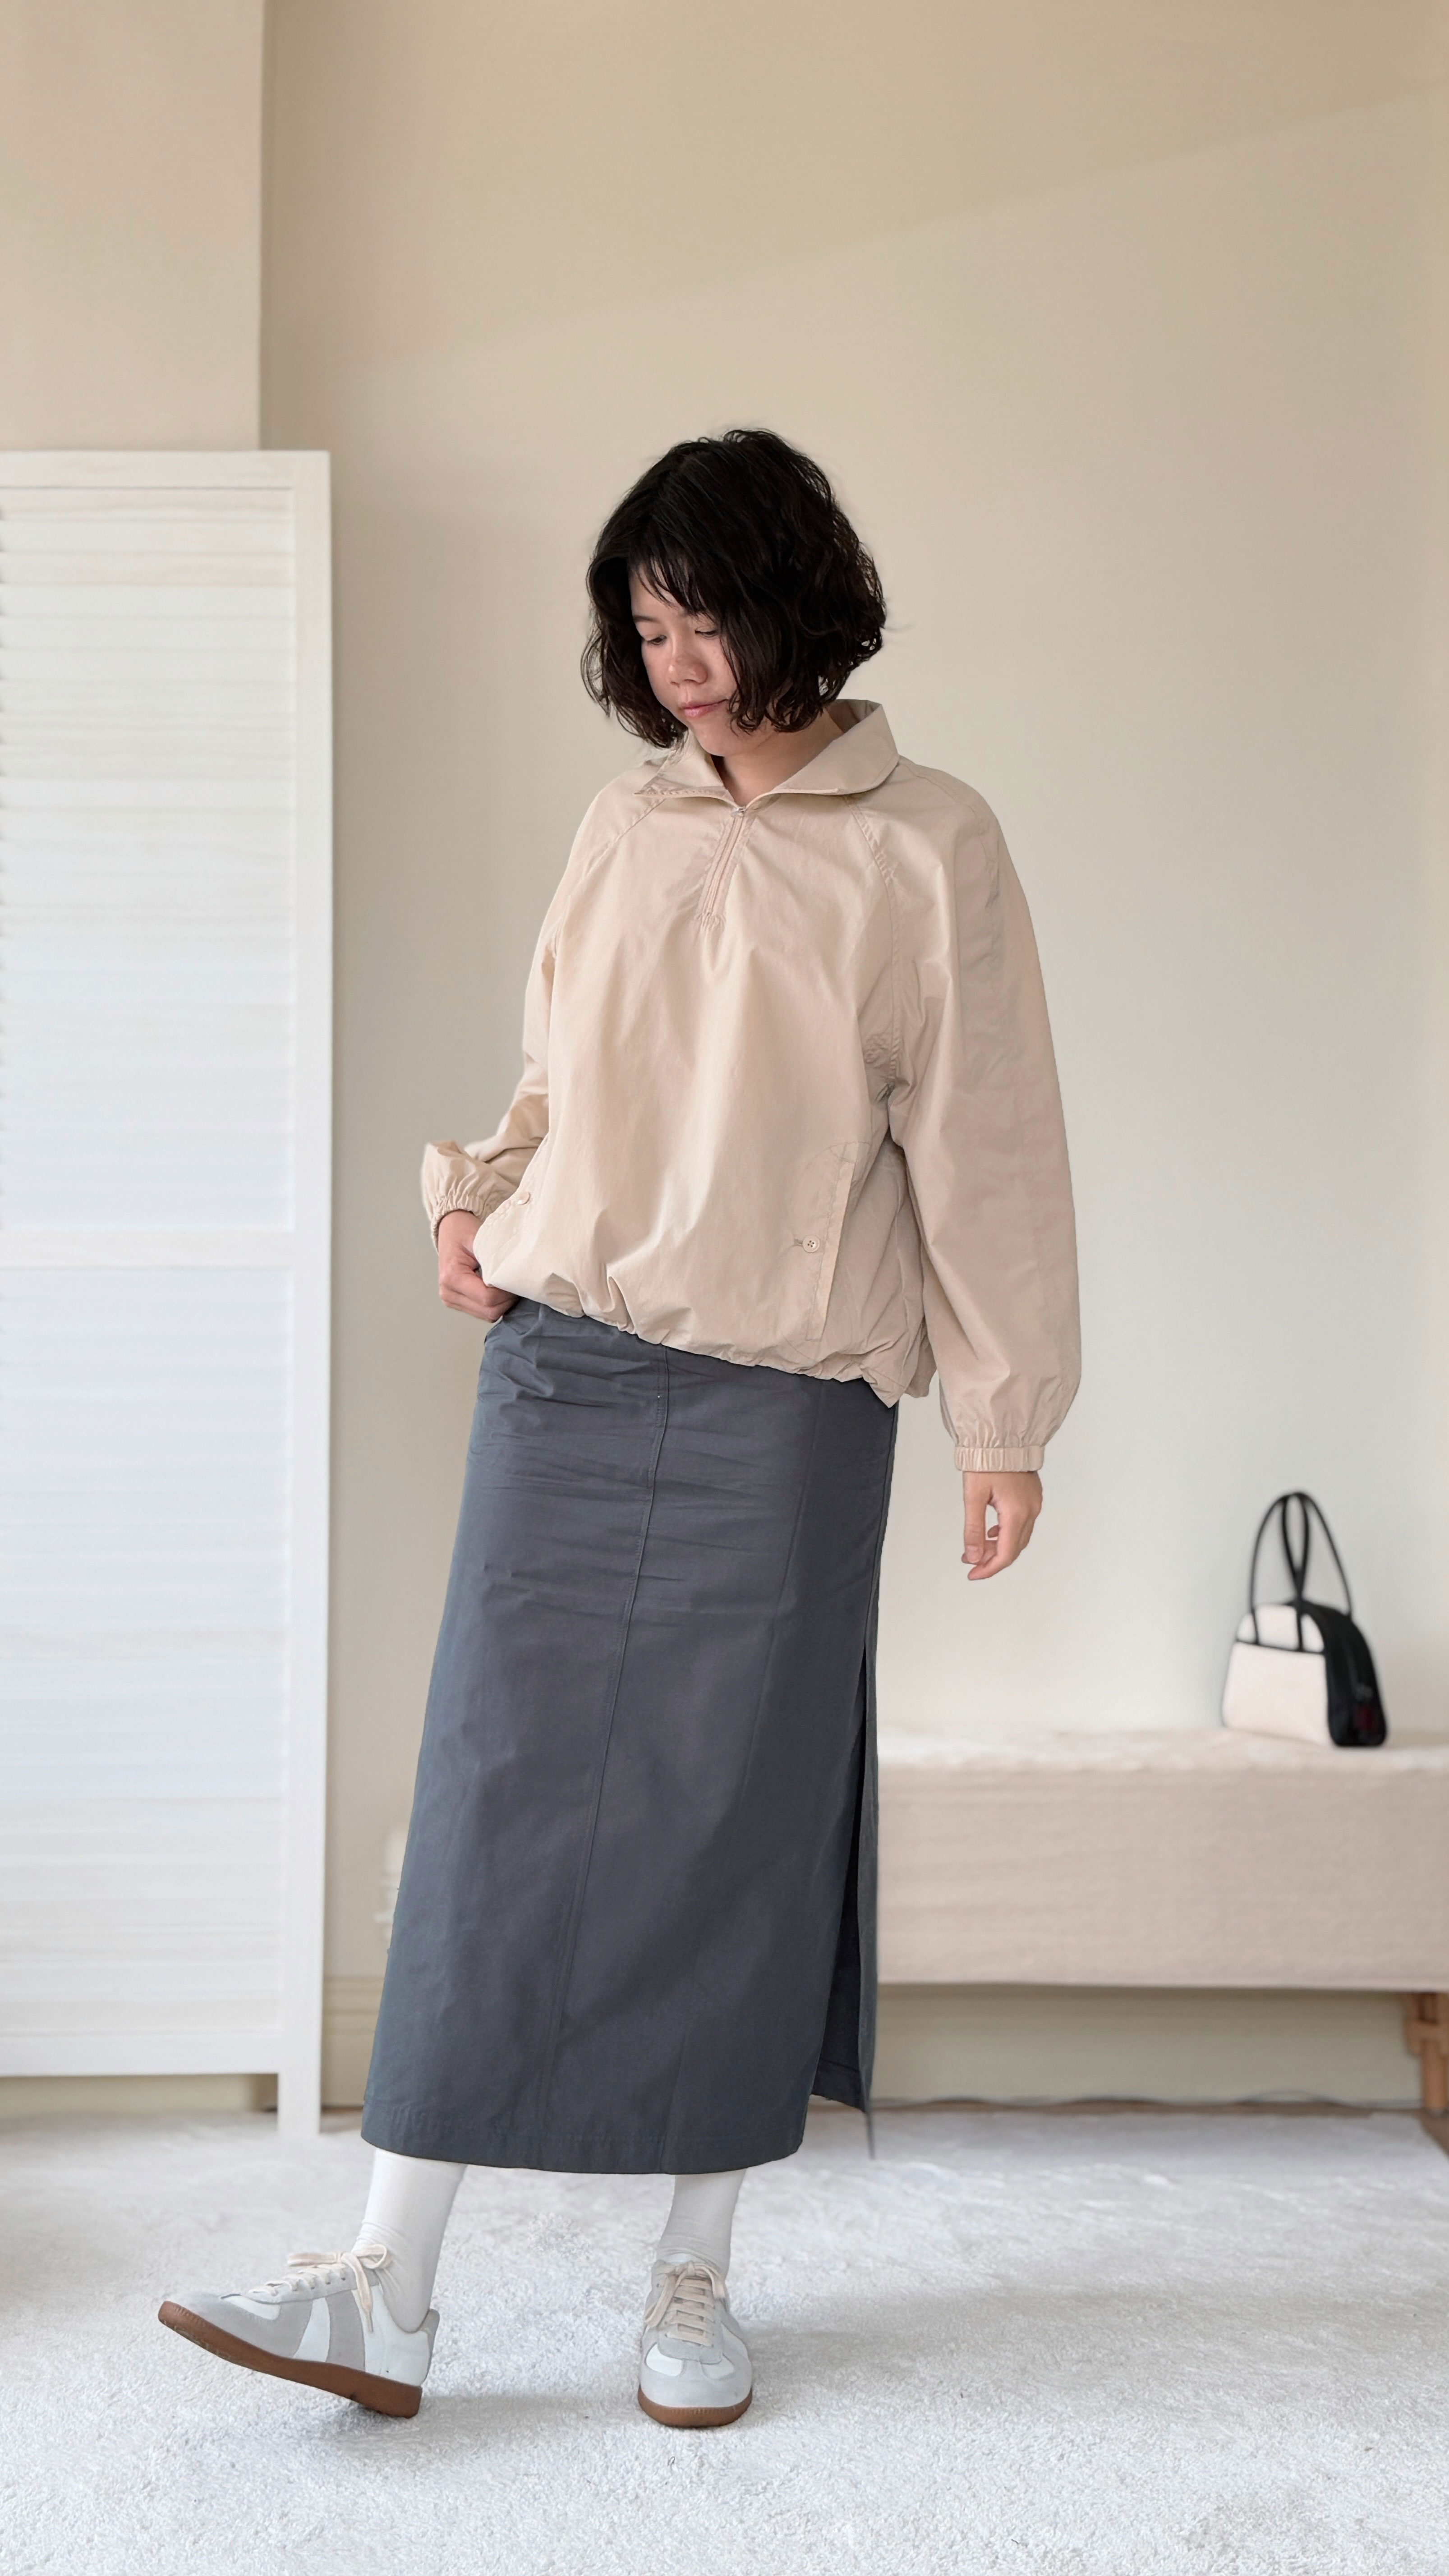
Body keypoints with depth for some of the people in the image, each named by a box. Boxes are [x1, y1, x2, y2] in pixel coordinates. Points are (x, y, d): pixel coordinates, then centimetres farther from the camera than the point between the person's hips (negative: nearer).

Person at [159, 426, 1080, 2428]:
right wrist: (479, 1195, 2)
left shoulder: (927, 849, -2)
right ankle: (388, 2294, 9)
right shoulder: (624, 829, 11)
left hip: (781, 1412, -3)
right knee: (496, 1804, 2)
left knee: (738, 1828, 5)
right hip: (562, 1376, 4)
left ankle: (694, 2281, 22)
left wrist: (1005, 1418, -1)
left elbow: (983, 1146, -1)